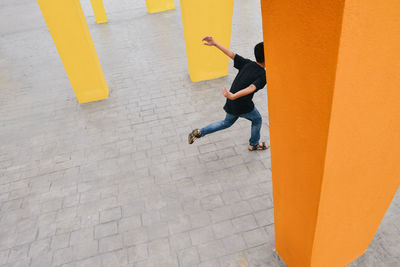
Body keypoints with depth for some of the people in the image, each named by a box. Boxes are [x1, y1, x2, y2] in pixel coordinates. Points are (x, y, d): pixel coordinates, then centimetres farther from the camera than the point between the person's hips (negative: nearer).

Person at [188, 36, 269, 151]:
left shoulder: (247, 63, 3)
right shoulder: (263, 76, -14)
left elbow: (231, 54, 0)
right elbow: (251, 88, -29)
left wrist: (214, 43, -2)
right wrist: (233, 96, -41)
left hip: (231, 103, 6)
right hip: (244, 106, -6)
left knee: (227, 123, 30)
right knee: (257, 120, 25)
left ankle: (200, 132, 20)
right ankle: (254, 144, 43)